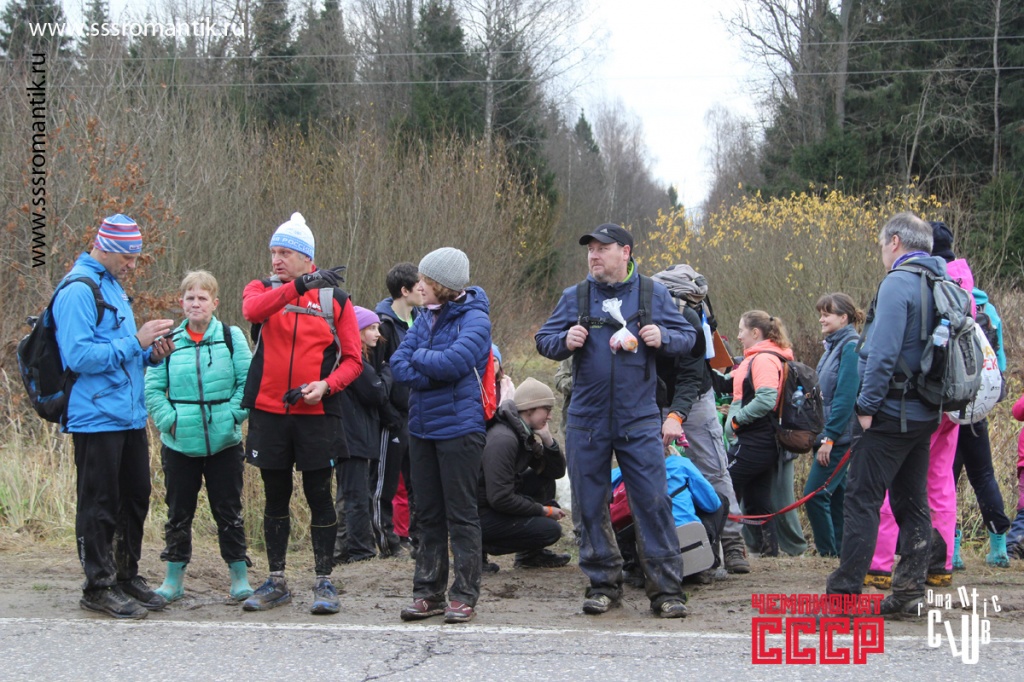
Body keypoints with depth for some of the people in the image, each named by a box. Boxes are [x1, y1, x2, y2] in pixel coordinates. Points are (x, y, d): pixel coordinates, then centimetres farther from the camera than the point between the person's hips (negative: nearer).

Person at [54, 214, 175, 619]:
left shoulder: (113, 287, 18)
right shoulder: (78, 290, -13)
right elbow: (80, 356, -22)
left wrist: (152, 354, 7)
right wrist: (136, 342, -21)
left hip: (130, 415, 9)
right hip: (96, 416, -9)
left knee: (135, 498, 14)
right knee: (100, 505, -2)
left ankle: (127, 578, 25)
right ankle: (99, 587, 6)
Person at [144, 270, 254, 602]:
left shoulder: (232, 338, 2)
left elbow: (248, 383, 0)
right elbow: (153, 388, 5)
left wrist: (232, 414, -12)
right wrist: (168, 419, -8)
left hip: (224, 443, -1)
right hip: (179, 444, 1)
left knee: (228, 510, 4)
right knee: (179, 511, 9)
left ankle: (239, 575, 13)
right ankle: (174, 577, 18)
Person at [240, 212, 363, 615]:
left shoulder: (334, 298, 5)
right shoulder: (261, 290, 6)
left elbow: (353, 359, 3)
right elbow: (253, 309, -20)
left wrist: (326, 385, -16)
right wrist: (298, 286, -31)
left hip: (317, 415, -1)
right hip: (268, 412, 2)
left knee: (319, 497, 0)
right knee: (275, 498, 10)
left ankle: (324, 582, 9)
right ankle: (276, 582, 20)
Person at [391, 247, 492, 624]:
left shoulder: (474, 319, -8)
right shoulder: (426, 319, 12)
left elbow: (453, 362, -23)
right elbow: (398, 363, 2)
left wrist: (419, 357, -6)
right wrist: (433, 374, -14)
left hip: (458, 428, -7)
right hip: (422, 428, 7)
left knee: (461, 515, -2)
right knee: (428, 514, 11)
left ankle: (464, 596, 3)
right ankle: (428, 592, 18)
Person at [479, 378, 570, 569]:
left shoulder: (525, 434, 6)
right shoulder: (503, 440, -24)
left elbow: (557, 471, 11)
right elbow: (500, 499, -27)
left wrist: (547, 440, -8)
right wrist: (544, 510, -17)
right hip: (482, 515, -10)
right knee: (550, 530, -15)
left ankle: (531, 554, 9)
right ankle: (481, 547, -3)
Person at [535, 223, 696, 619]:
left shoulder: (653, 293, 5)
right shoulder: (575, 297, 7)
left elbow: (687, 337, 9)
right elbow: (544, 341, 9)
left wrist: (663, 338, -12)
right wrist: (565, 341, -12)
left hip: (639, 421, -2)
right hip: (587, 420, 2)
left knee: (654, 501, -6)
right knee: (591, 505, 5)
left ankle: (666, 589, -1)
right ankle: (603, 584, 17)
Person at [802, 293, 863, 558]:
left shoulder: (851, 347, -14)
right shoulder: (834, 345, 15)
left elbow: (846, 396, -20)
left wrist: (829, 437, -20)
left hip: (842, 435, -10)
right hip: (833, 435, 10)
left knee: (815, 494, -10)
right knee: (836, 493, 11)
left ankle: (829, 551, -3)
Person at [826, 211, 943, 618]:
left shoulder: (898, 282, -14)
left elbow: (883, 351, -21)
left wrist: (867, 405, -15)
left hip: (893, 412, -9)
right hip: (925, 414, 9)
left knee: (862, 501, -7)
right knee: (913, 503, 12)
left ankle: (844, 596, -8)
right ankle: (909, 592, 12)